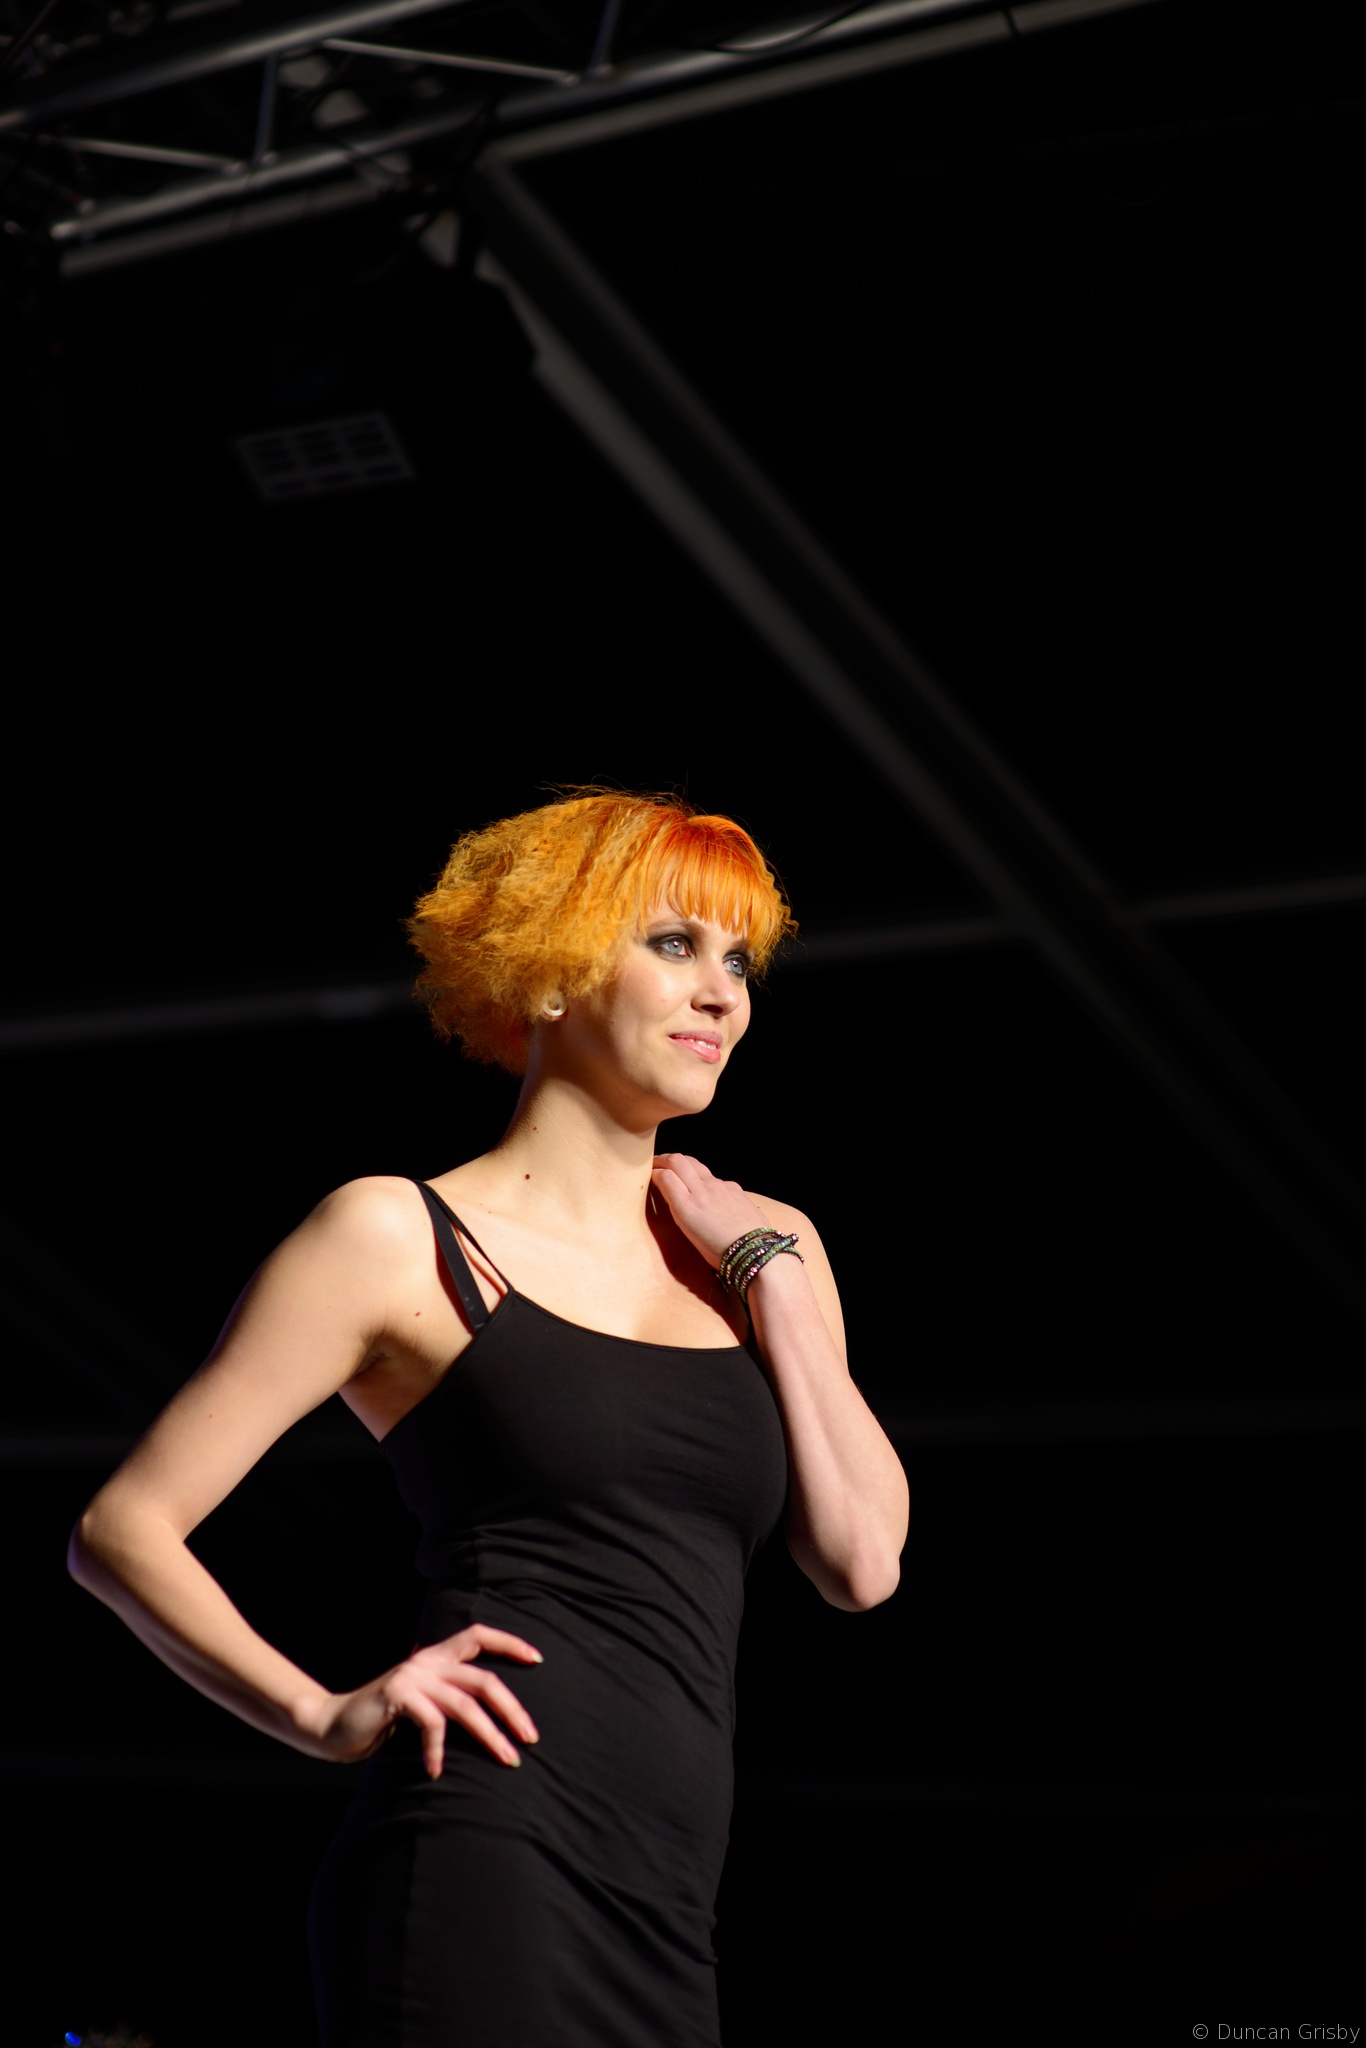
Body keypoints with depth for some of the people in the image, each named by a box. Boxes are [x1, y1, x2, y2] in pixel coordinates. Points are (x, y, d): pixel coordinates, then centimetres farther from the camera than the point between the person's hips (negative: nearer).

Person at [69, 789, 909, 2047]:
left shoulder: (764, 1248, 17)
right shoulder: (401, 1239, 3)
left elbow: (863, 1561, 5)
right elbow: (126, 1528, 1)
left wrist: (766, 1269, 5)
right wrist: (324, 1716, -10)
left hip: (663, 1914, 6)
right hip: (484, 1873, -5)